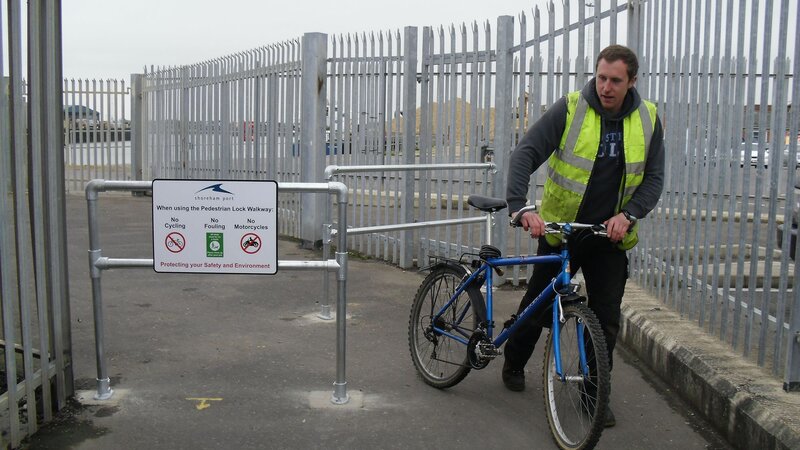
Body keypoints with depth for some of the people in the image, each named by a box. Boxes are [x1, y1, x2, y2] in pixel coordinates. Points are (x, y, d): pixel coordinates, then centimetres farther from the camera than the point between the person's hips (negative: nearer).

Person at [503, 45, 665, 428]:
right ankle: (513, 364, 37)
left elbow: (654, 178, 2)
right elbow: (526, 153, -19)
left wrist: (628, 214, -16)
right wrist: (519, 207, -32)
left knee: (606, 319, 2)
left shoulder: (647, 120, -1)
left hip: (610, 237, 2)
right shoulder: (570, 109, -12)